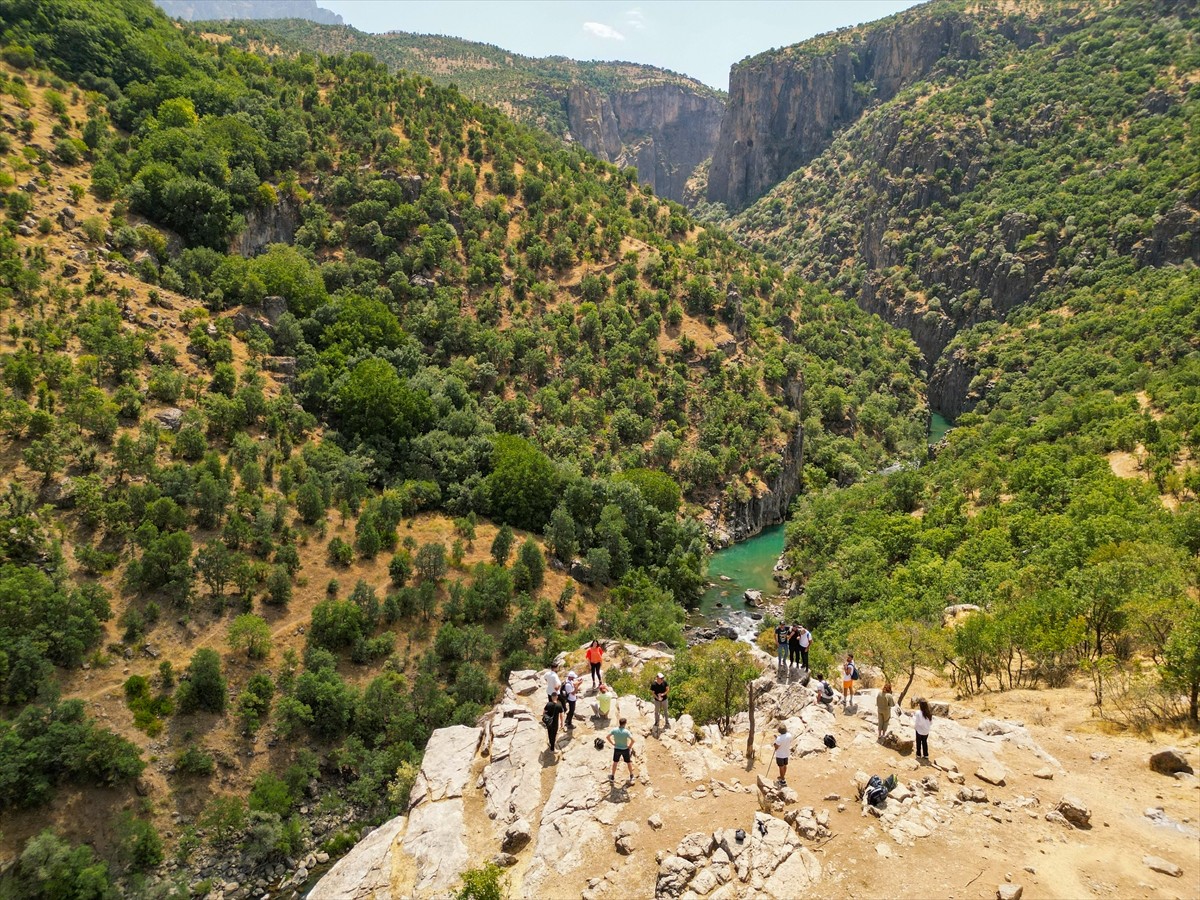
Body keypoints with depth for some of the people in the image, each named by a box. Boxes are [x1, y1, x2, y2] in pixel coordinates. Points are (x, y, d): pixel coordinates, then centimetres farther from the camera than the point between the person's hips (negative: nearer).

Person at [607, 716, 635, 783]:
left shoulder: (614, 730, -17)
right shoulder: (626, 731, -26)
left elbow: (608, 737, -10)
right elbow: (632, 740, -31)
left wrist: (613, 743, 2)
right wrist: (629, 746, -13)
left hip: (617, 749, 2)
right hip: (625, 749, -2)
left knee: (615, 762, 22)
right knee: (629, 762, 21)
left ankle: (612, 776, 34)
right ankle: (631, 775, 37)